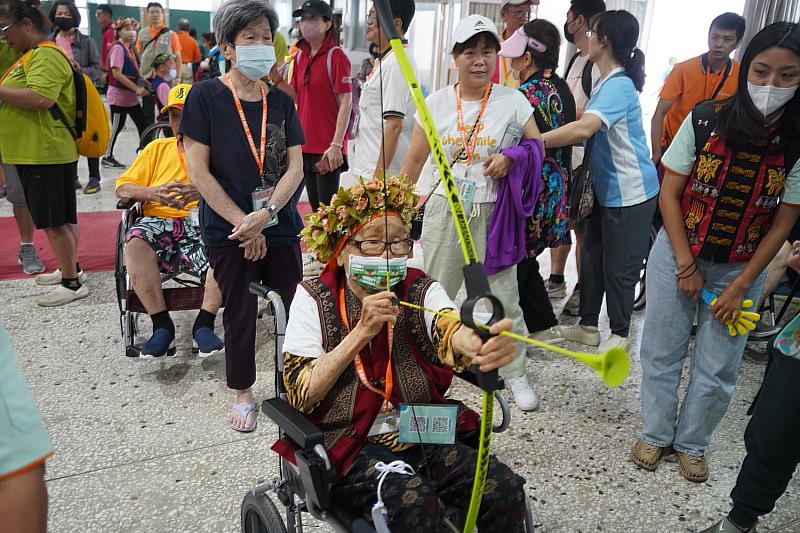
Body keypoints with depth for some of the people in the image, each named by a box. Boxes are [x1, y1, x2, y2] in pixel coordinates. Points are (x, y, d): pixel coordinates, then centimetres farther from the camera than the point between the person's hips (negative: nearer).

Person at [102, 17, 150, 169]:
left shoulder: (130, 48, 12)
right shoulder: (118, 48, -14)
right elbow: (116, 73, -22)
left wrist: (143, 81, 5)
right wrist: (137, 88, -23)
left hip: (131, 96, 8)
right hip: (119, 94, -8)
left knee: (143, 124, 8)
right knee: (117, 127, 0)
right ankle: (107, 157, 12)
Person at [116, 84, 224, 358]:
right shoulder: (157, 148, 24)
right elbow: (122, 187, 16)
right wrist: (154, 193, -6)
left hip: (203, 222, -2)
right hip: (159, 220, 2)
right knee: (136, 242, -31)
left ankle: (204, 324, -27)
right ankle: (162, 325, -24)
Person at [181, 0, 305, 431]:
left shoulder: (281, 101, 6)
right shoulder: (206, 96, -5)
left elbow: (295, 167, 1)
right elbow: (198, 171, -9)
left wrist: (265, 214, -14)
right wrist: (245, 224, -12)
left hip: (280, 227, 3)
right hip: (227, 230, -3)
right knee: (239, 314, 9)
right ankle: (242, 394, 30)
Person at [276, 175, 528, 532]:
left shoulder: (421, 290, 0)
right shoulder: (314, 298, -5)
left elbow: (450, 333, -23)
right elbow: (300, 395, -12)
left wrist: (482, 345, -49)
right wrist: (363, 331, -22)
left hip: (425, 433, 3)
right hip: (349, 446, -3)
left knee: (506, 489, -17)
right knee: (414, 502, -30)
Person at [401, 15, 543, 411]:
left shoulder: (512, 100, -2)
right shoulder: (436, 103, 2)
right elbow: (414, 161, 7)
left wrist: (510, 158, -17)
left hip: (492, 213, -1)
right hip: (445, 210, 1)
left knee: (504, 296, 3)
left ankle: (515, 375, 22)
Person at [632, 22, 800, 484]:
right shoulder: (705, 120, -12)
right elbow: (670, 193, -7)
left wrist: (741, 286, -6)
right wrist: (686, 265, -9)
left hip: (740, 269, 1)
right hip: (678, 254, 0)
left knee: (718, 371, 8)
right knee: (661, 354, 9)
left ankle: (692, 442, 32)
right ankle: (657, 433, 32)